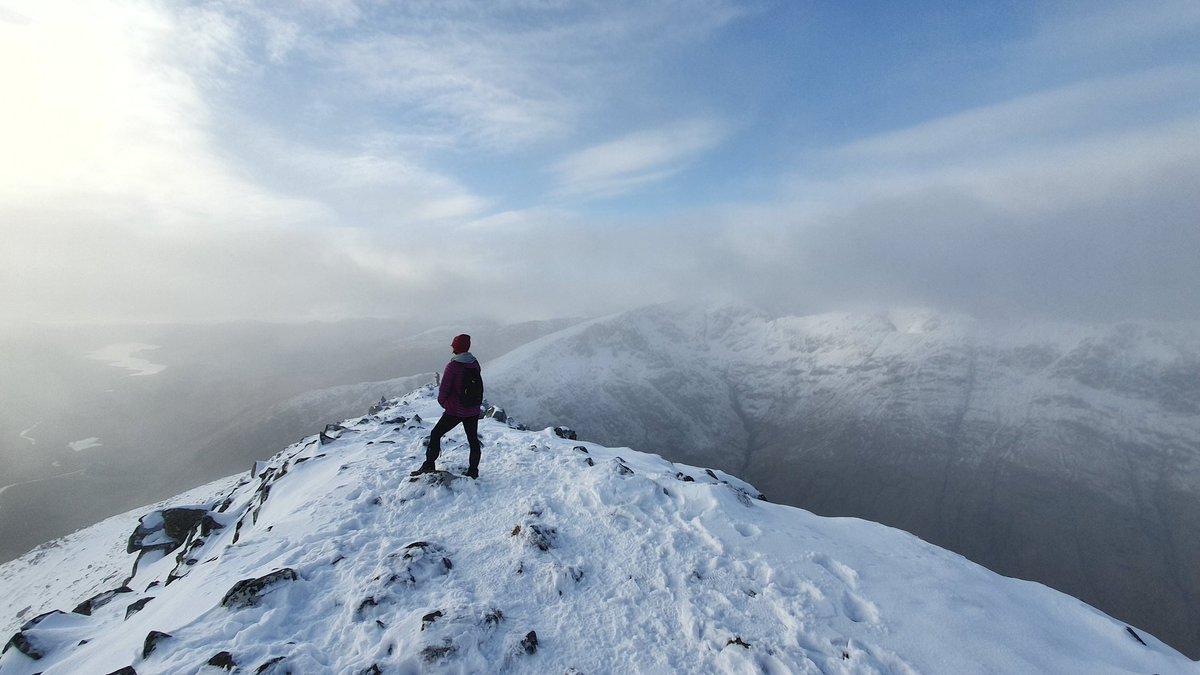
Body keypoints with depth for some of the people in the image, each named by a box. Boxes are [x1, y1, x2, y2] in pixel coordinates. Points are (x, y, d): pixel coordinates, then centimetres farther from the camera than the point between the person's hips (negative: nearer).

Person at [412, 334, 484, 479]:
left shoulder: (453, 366, -18)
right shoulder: (475, 363, -2)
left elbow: (444, 388, -11)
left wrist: (443, 402, 8)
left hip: (455, 411, -5)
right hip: (473, 410, 5)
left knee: (435, 434, 13)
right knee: (473, 439, 15)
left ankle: (429, 464, 16)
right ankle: (473, 471, 23)